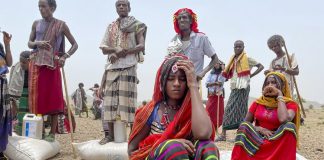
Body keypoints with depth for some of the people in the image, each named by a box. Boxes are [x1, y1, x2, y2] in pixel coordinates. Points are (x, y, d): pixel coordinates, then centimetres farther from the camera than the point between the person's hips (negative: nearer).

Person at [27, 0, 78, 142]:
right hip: (36, 63, 3)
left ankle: (52, 133, 1)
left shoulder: (61, 25, 2)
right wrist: (37, 43, -10)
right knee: (36, 97, 2)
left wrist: (64, 56, -11)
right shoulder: (36, 24, 11)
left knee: (53, 98, -4)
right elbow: (29, 43, 13)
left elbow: (74, 44, 5)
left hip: (52, 64, -3)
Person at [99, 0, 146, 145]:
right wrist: (115, 49, -10)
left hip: (129, 67, -4)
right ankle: (110, 134, 5)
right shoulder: (110, 27, 19)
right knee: (110, 100, 0)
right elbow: (104, 48, 11)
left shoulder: (136, 25, 8)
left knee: (128, 100, -9)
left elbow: (142, 46, -3)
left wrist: (124, 52, -17)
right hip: (112, 67, 4)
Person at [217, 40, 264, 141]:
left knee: (241, 109, -4)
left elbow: (261, 66, -2)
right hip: (234, 88, 6)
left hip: (243, 87, -5)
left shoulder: (247, 58, -3)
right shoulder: (233, 59, 14)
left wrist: (251, 75, -7)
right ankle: (223, 134, 1)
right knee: (229, 109, 1)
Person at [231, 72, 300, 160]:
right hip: (258, 139, 2)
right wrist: (260, 129, -13)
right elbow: (245, 123, 7)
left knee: (290, 126, -30)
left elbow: (283, 119, -27)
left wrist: (280, 95, -15)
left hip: (278, 142, -2)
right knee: (244, 127, -26)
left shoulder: (290, 104, -3)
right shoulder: (258, 102, 7)